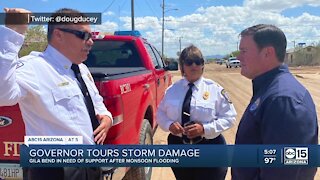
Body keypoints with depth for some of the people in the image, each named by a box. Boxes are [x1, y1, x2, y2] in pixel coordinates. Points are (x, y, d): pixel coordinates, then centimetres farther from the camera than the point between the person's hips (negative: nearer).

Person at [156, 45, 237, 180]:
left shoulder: (215, 89, -8)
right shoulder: (172, 89, 1)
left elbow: (229, 118, -7)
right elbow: (161, 114, 8)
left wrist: (204, 128, -21)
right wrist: (169, 124, -14)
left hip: (209, 148, -3)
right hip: (178, 146, 3)